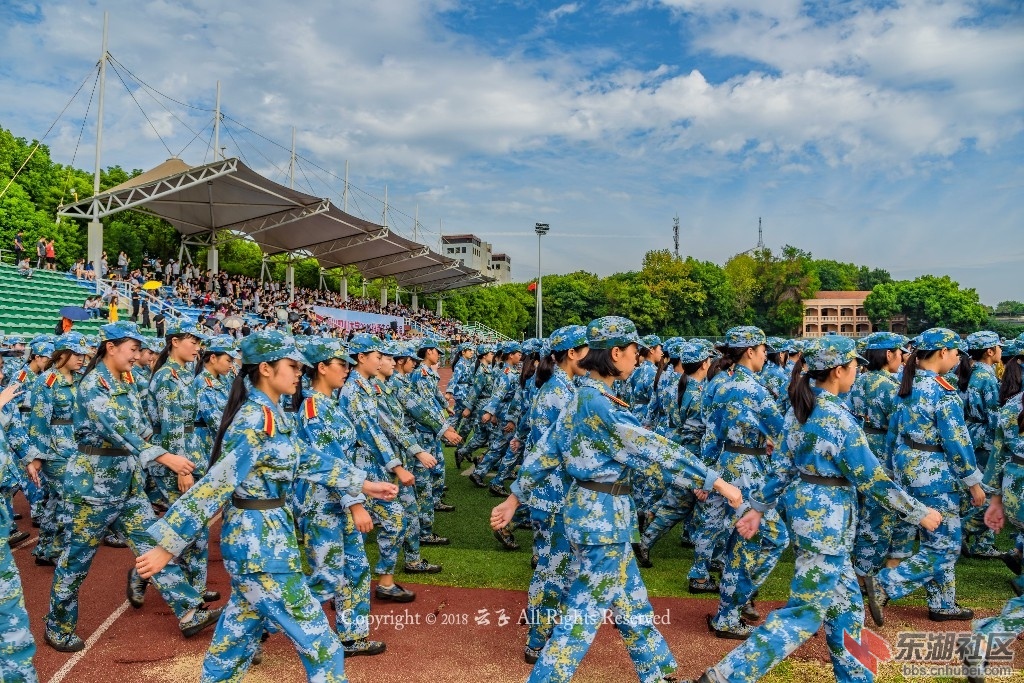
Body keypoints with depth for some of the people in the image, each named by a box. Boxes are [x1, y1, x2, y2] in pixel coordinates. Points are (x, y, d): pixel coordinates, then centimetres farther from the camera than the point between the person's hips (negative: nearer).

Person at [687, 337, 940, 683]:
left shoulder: (799, 409, 5)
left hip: (803, 506, 9)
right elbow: (871, 479, -15)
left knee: (845, 599, 20)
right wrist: (920, 513, -4)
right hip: (827, 515, -9)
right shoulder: (838, 418, -19)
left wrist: (757, 507, 14)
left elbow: (781, 466, 9)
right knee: (808, 608, -2)